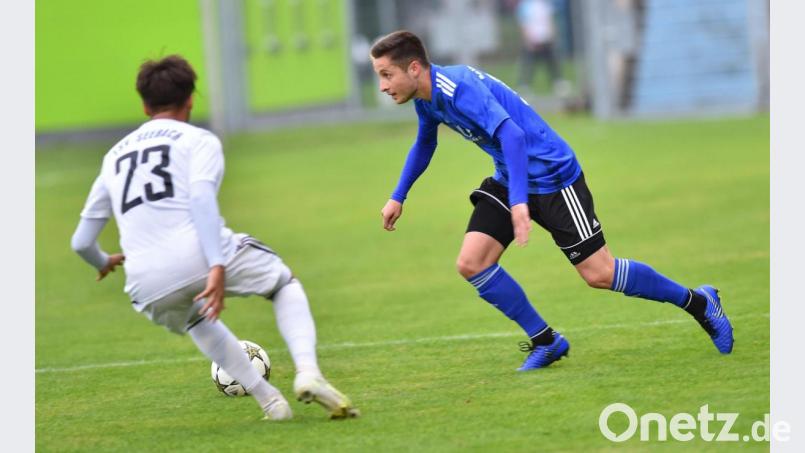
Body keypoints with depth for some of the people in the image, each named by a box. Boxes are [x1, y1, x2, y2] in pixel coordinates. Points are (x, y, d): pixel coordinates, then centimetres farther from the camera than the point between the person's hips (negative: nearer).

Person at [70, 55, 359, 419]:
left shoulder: (114, 156, 25)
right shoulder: (198, 140, 12)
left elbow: (81, 242, 26)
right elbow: (201, 197, -10)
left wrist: (104, 262, 49)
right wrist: (218, 267, -19)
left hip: (149, 287, 4)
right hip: (200, 256, -3)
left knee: (196, 321, 38)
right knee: (285, 284, 25)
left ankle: (269, 400, 23)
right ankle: (307, 372, 1)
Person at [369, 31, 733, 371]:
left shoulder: (458, 87, -27)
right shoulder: (427, 98, 2)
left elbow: (511, 134, -37)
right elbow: (423, 145, 25)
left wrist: (519, 202, -45)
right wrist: (398, 197, 27)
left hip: (551, 174, -9)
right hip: (509, 180, 9)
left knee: (598, 274, -6)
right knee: (471, 263, -6)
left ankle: (698, 302, 12)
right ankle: (546, 342, 6)